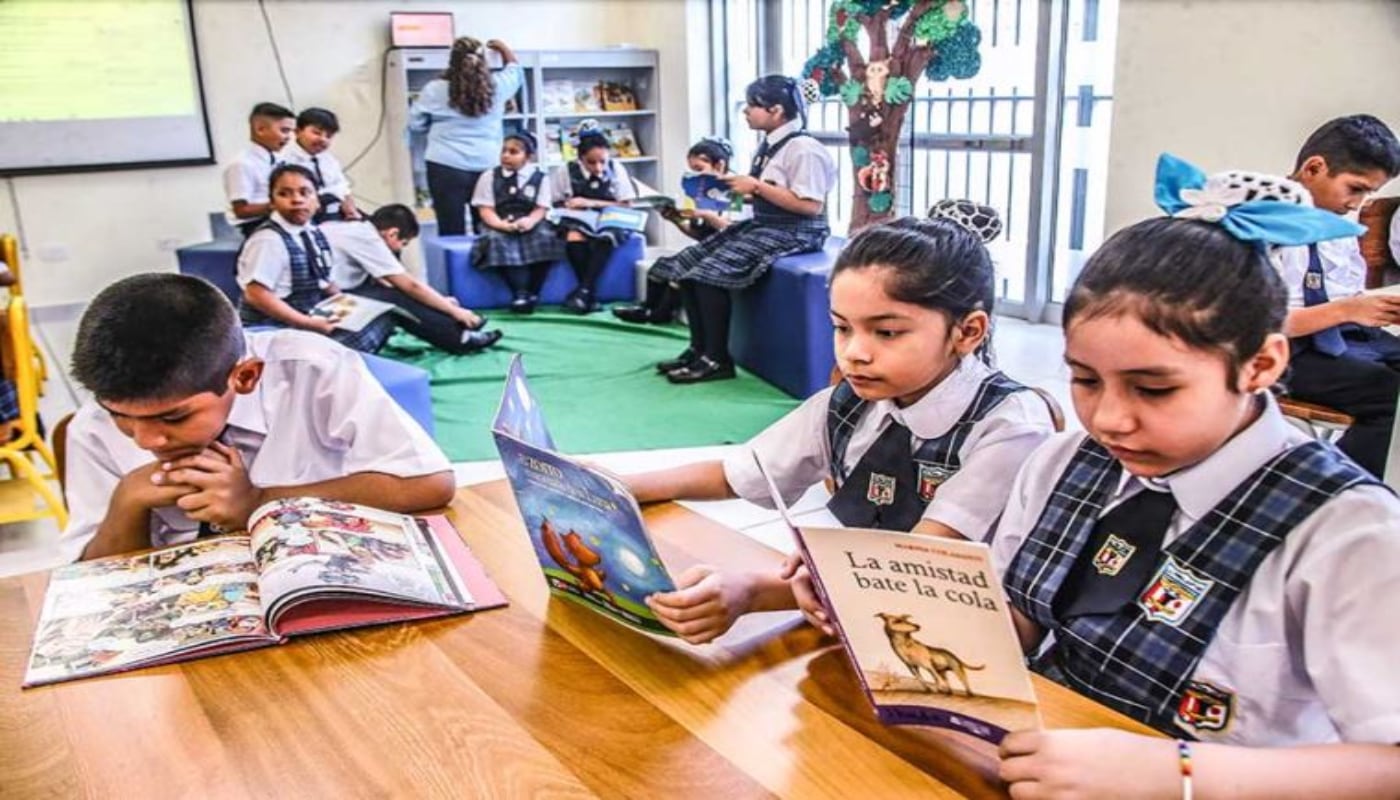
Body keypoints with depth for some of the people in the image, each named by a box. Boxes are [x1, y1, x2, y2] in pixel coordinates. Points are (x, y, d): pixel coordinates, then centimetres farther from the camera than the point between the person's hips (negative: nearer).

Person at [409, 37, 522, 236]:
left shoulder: (434, 90, -3)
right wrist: (504, 48, 40)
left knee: (452, 234, 0)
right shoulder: (495, 86, 2)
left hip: (447, 168, -2)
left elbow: (415, 124, 6)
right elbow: (514, 71, 23)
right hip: (487, 167, 2)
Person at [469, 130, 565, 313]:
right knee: (497, 241, -35)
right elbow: (486, 210, 1)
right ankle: (519, 293, -38)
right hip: (500, 226, 0)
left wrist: (530, 221, -22)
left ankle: (532, 294, -28)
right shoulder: (489, 177, 8)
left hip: (529, 224, 0)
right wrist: (503, 225, -20)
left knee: (545, 237, -32)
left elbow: (540, 209, 1)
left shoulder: (539, 177, 8)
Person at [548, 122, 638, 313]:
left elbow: (626, 205, -2)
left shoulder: (617, 169, -2)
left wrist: (592, 203, -12)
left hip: (610, 221, 0)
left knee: (606, 237, -37)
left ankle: (584, 291, -31)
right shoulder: (566, 172, -2)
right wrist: (569, 206, -14)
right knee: (574, 238, -35)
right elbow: (557, 203, 9)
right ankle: (591, 294, -26)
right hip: (577, 221, 0)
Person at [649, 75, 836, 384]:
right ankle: (699, 348, 6)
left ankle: (717, 359, -12)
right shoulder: (769, 146, 12)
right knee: (688, 263, -1)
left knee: (711, 270, -23)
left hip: (792, 232, -9)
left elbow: (811, 205, -23)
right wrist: (744, 189, -1)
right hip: (762, 225, 10)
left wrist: (757, 186, -20)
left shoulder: (803, 148, -15)